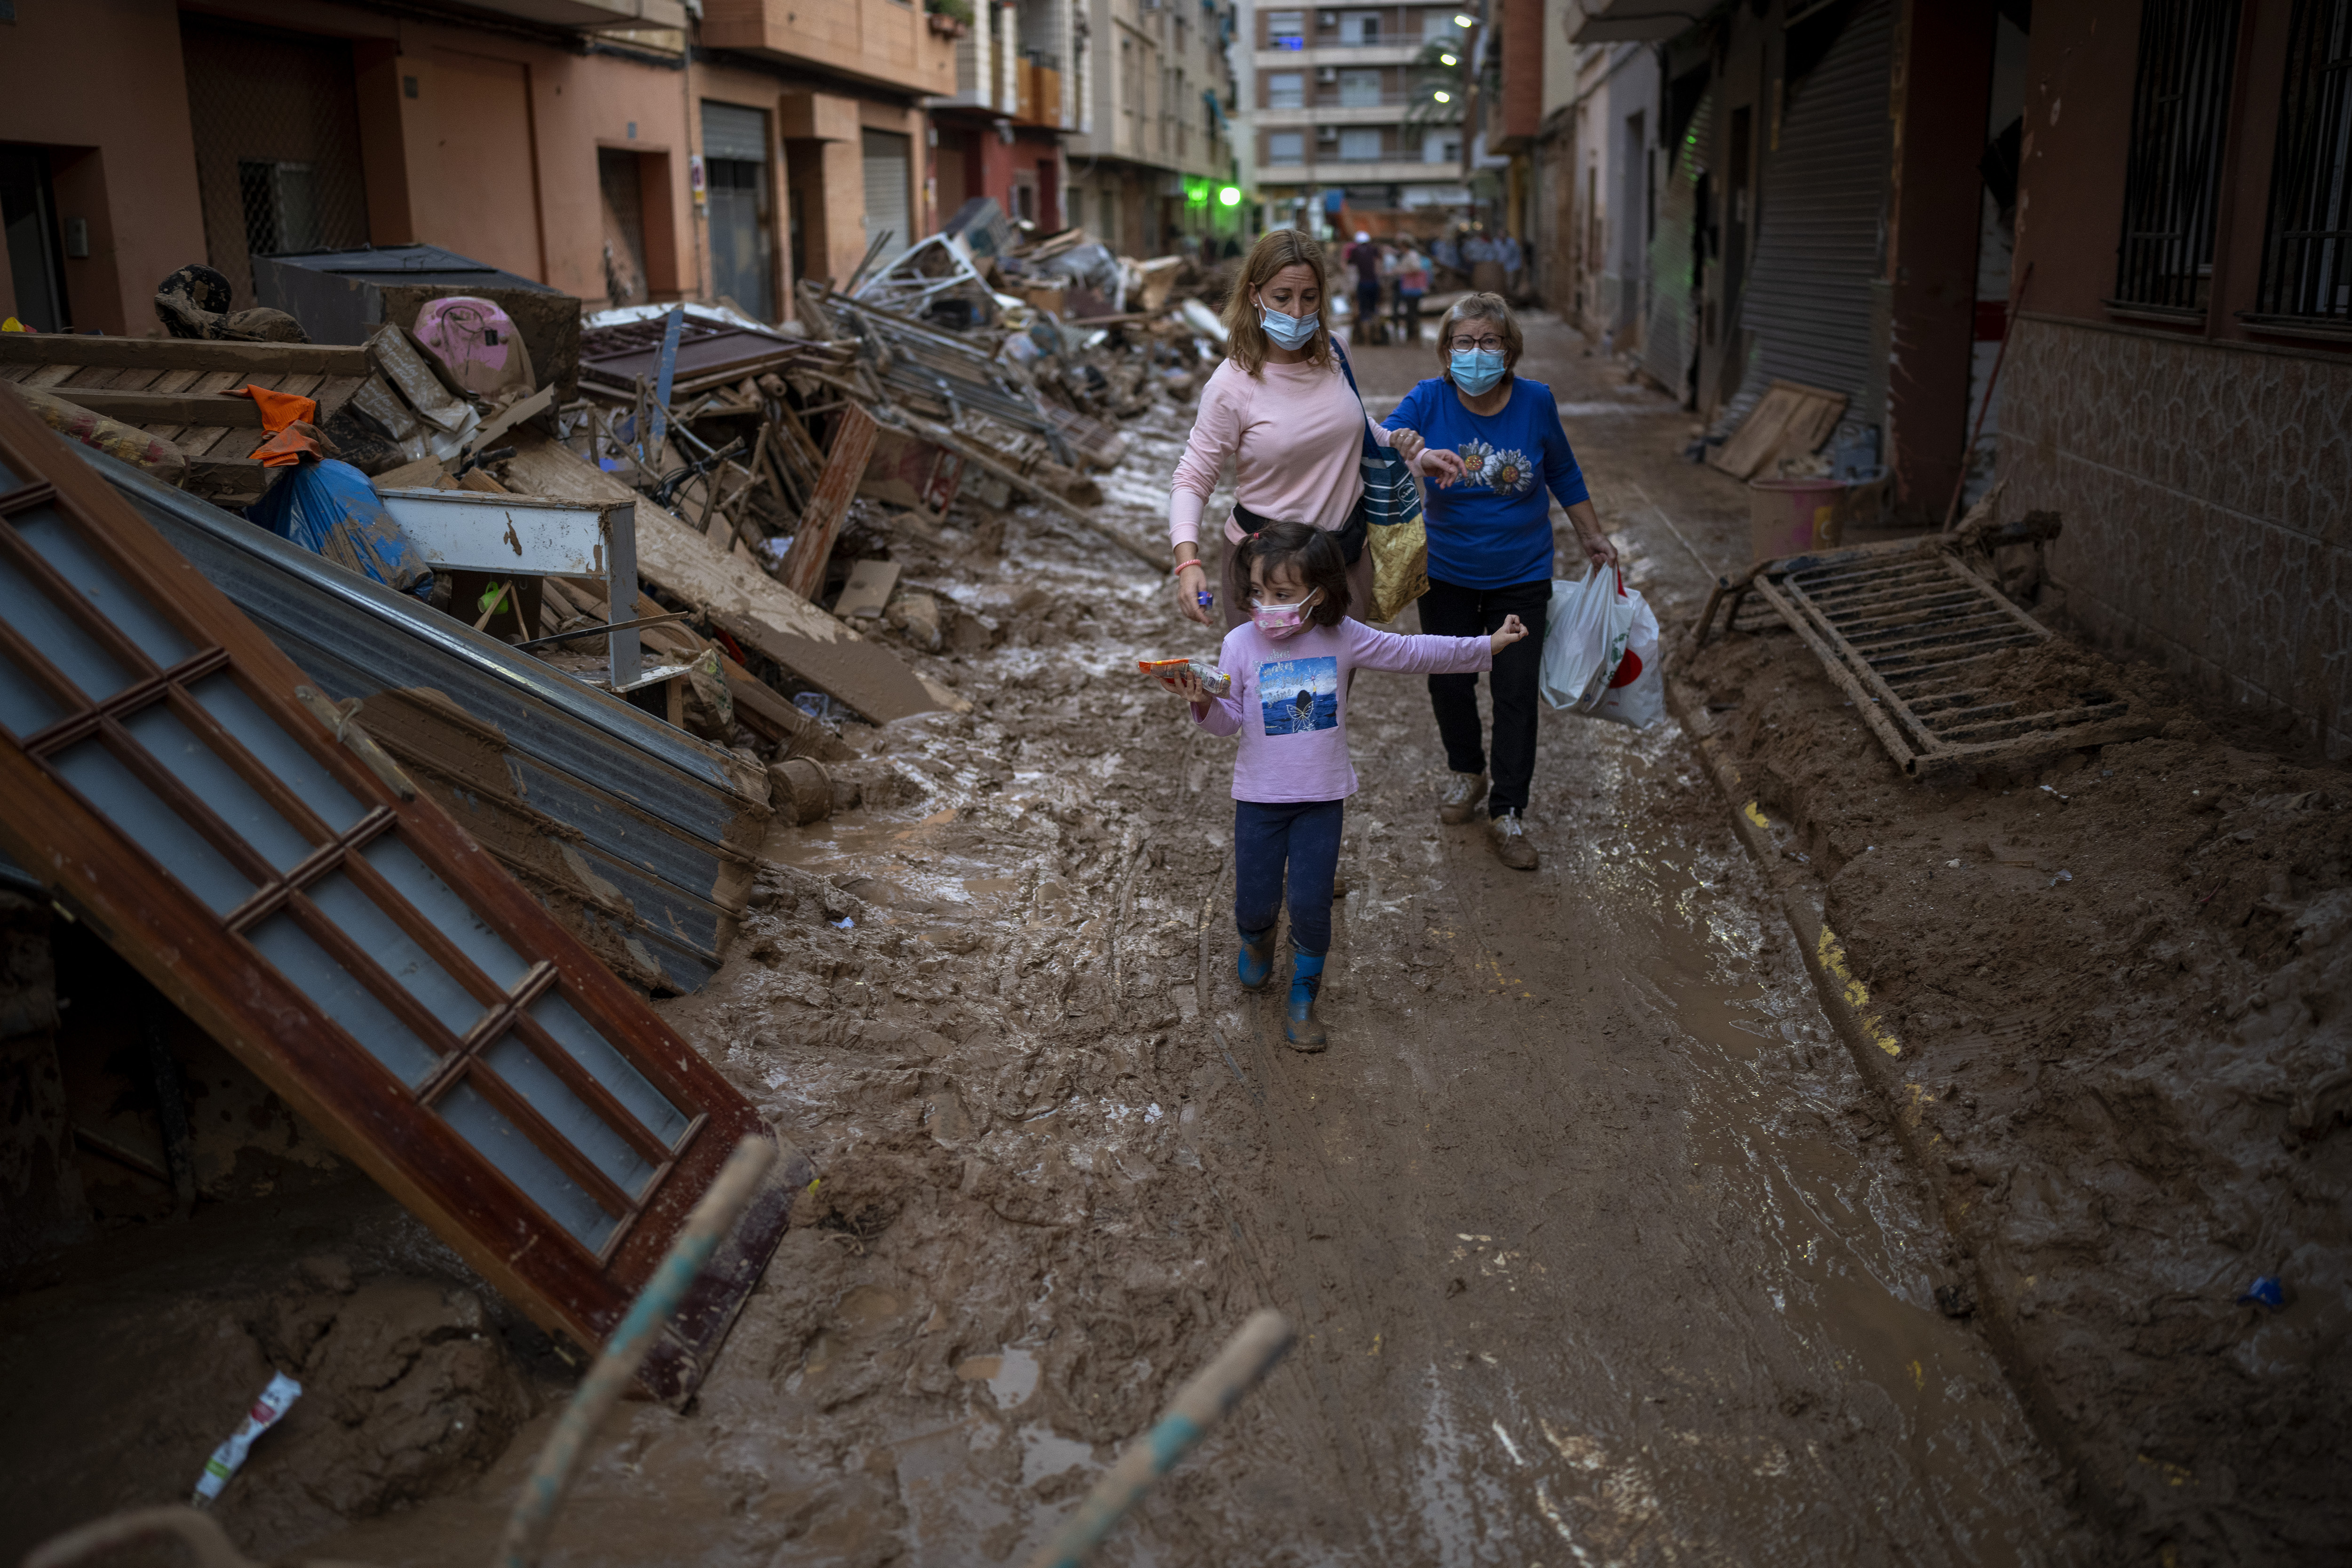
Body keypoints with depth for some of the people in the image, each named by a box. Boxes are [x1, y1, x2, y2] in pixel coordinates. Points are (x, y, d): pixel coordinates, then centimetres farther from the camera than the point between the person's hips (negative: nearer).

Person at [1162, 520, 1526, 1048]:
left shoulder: (1343, 638, -6)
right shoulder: (1241, 644, -10)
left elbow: (1411, 653, 5)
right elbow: (1230, 721, -3)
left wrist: (1486, 646, 7)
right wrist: (1205, 705, -26)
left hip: (1323, 796, 0)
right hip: (1260, 796, 0)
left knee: (1312, 902, -2)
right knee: (1255, 900, 5)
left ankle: (1304, 993, 22)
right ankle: (1256, 938, 43)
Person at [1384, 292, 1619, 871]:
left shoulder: (1535, 402, -9)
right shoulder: (1428, 400, -12)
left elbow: (1564, 474, 7)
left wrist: (1593, 537, 13)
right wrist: (1415, 458, -47)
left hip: (1521, 578, 0)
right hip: (1446, 574, 1)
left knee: (1516, 692, 0)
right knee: (1449, 682, 13)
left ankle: (1507, 812, 14)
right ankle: (1467, 773, 41)